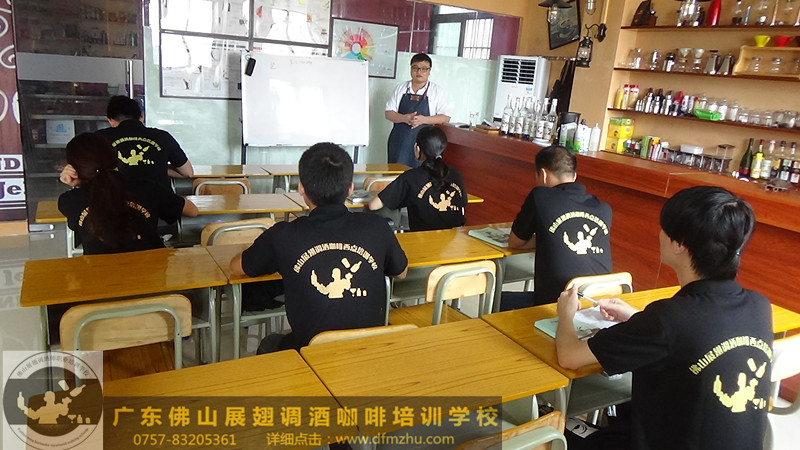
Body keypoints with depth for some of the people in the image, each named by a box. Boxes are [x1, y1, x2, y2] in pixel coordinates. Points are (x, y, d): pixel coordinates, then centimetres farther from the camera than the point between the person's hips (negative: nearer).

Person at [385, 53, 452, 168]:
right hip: (399, 141, 2)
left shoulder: (437, 91, 2)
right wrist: (404, 118, -14)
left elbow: (446, 117, -1)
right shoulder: (401, 88, 9)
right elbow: (388, 113, 6)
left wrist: (424, 119, -16)